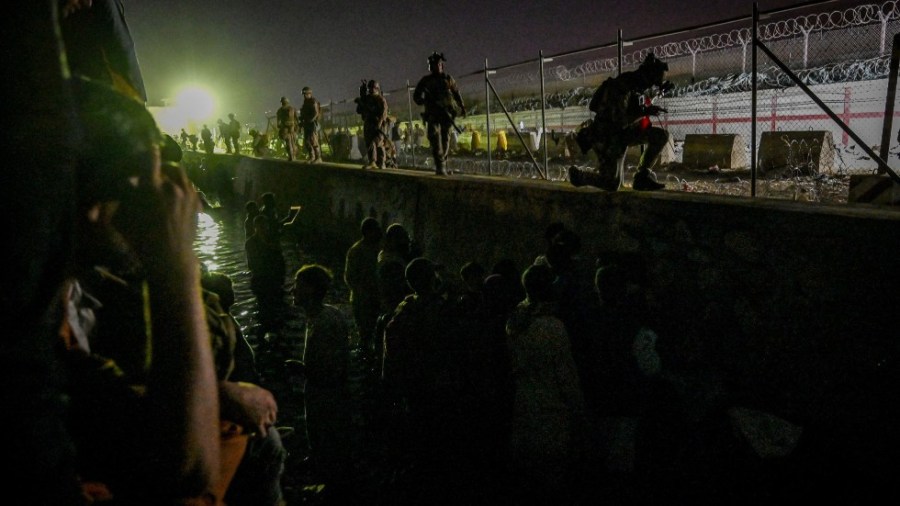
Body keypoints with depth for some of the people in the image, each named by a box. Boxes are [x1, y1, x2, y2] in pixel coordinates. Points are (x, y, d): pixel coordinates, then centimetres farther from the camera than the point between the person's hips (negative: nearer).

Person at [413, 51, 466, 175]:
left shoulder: (448, 79, 14)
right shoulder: (425, 81, 9)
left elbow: (456, 94, 20)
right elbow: (416, 96, 10)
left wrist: (462, 107, 9)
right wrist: (422, 100, -12)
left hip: (447, 114, 2)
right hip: (433, 115, -2)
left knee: (445, 140, 3)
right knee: (435, 139, -17)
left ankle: (442, 166, 13)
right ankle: (440, 167, -22)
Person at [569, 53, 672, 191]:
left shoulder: (638, 85, 1)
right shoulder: (621, 87, -26)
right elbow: (620, 121, -30)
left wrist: (659, 90, 12)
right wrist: (644, 112, -31)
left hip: (624, 132, 8)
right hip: (607, 137, -8)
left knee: (661, 135, -10)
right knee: (611, 185, -8)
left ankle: (643, 175, 0)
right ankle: (577, 175, 18)